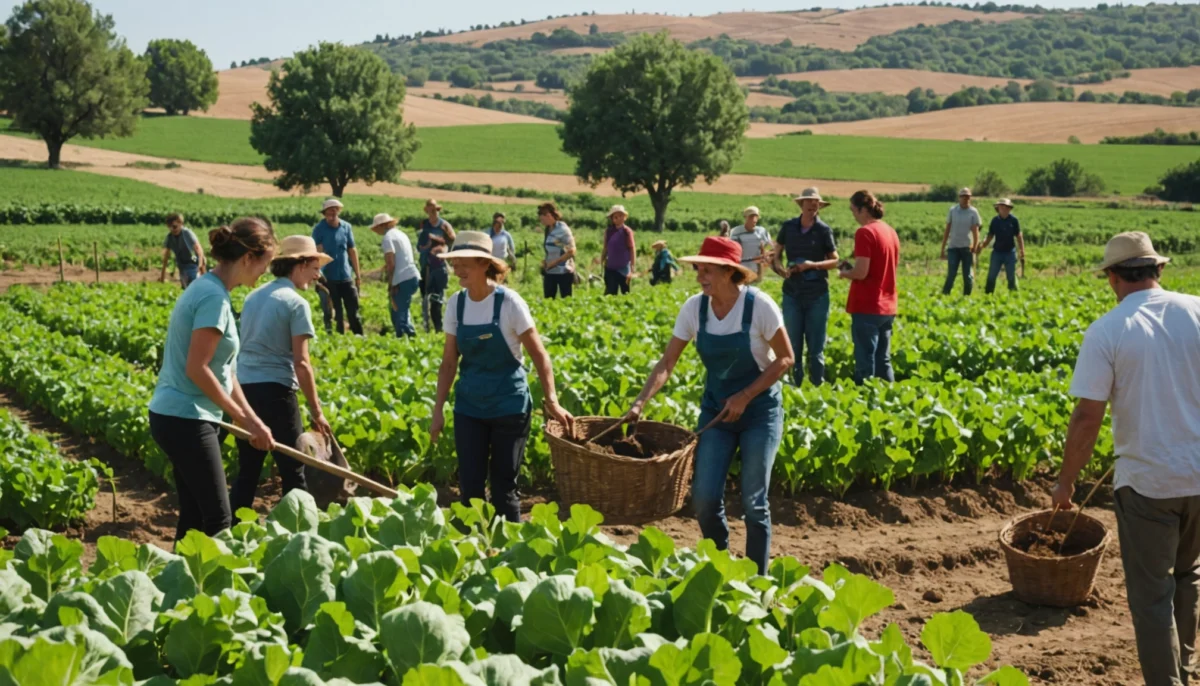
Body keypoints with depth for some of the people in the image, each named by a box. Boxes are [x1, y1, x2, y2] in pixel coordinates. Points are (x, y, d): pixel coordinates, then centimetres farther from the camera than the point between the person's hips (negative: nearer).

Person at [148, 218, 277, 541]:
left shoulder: (207, 289, 12)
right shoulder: (214, 297, -18)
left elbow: (223, 369, 16)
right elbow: (197, 369, -20)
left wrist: (251, 419, 14)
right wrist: (244, 417, -11)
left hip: (175, 417, 10)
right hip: (186, 420, -9)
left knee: (194, 516, 14)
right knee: (218, 520, -3)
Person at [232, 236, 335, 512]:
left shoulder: (253, 296, 14)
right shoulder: (296, 303, -8)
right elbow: (300, 362, -13)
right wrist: (316, 410, -9)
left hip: (243, 387, 7)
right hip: (275, 389, -7)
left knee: (247, 471, 14)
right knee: (292, 471, 2)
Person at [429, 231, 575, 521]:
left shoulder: (509, 302, -14)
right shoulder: (456, 304, -1)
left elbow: (538, 354, -9)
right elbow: (449, 362, 6)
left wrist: (552, 402, -15)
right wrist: (438, 410, 3)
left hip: (509, 405, -4)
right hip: (469, 406, 4)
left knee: (503, 486, 2)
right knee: (469, 486, 3)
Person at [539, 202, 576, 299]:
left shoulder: (563, 229, -13)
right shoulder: (548, 230, 10)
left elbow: (571, 251, -16)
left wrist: (554, 262, -16)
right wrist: (546, 261, 2)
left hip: (564, 272, -7)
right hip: (550, 272, 7)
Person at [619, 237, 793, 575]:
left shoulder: (759, 306, -19)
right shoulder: (695, 308, -8)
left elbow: (785, 359, -11)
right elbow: (667, 362, -6)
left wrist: (745, 397, -18)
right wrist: (641, 402, -20)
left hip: (759, 409, -4)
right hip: (716, 409, 4)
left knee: (753, 502, -2)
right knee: (704, 499, -3)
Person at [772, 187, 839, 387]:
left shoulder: (824, 230, -3)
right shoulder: (788, 227, 3)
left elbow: (834, 261, 0)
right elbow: (776, 255, 11)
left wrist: (812, 265, -16)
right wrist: (781, 269, -11)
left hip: (817, 294, -2)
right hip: (792, 293, 2)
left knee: (816, 346, 4)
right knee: (792, 344, 6)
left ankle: (817, 387, 13)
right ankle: (794, 386, 15)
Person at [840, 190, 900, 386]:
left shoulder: (865, 232, -14)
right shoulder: (890, 232, 11)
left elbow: (861, 272, -20)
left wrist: (843, 273, 0)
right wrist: (851, 269, 15)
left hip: (867, 307, -8)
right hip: (887, 307, 8)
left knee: (865, 364, -4)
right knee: (883, 361, 13)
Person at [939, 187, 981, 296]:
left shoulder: (973, 212, 2)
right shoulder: (952, 210, 6)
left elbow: (975, 231, -4)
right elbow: (947, 230, 10)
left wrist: (974, 247, -17)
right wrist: (943, 249, 7)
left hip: (967, 247, 0)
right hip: (953, 247, 0)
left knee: (968, 276, 2)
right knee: (951, 274, -8)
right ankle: (944, 294, -2)